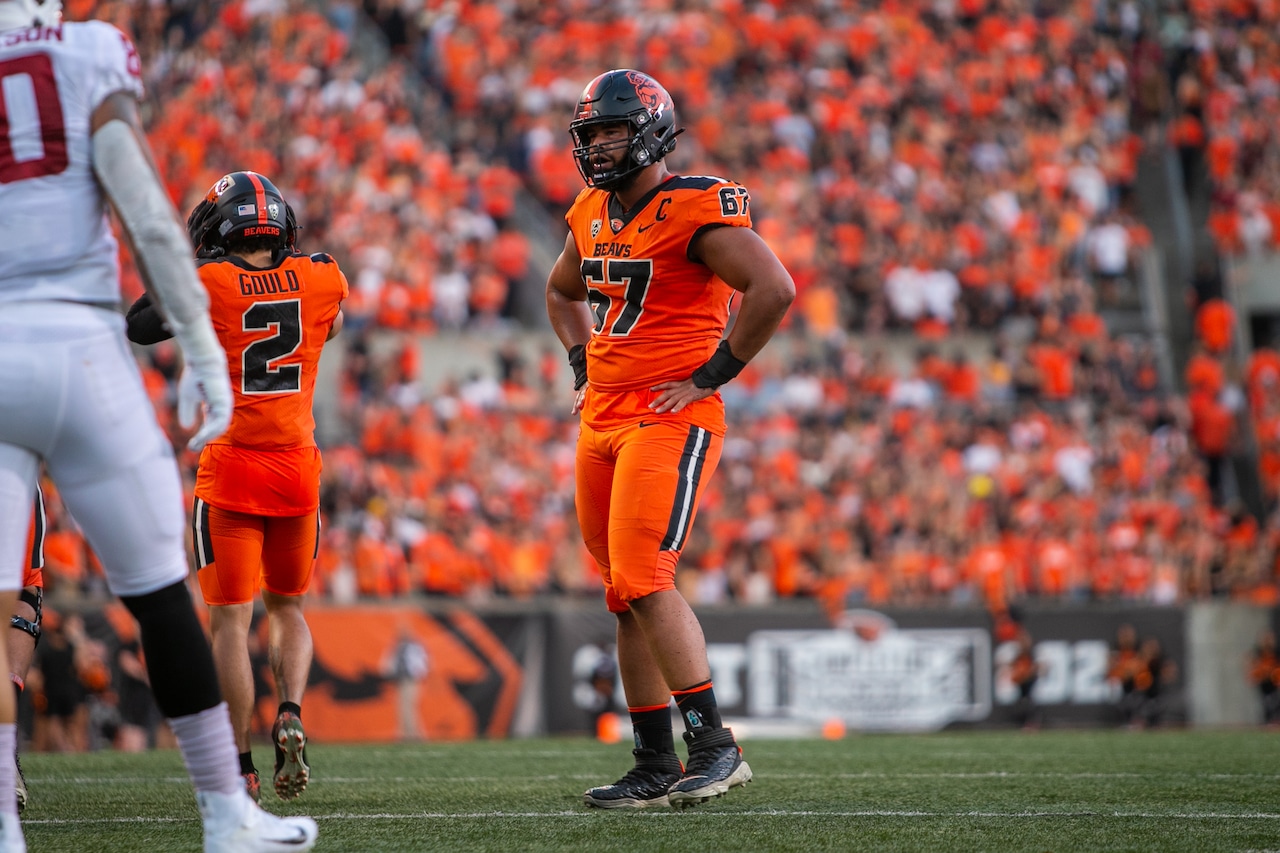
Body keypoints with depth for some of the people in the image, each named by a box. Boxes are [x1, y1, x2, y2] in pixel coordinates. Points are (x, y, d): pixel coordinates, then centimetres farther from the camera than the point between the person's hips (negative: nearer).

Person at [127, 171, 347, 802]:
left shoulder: (209, 286, -8)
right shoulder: (321, 279, 1)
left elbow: (138, 327, 7)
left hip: (232, 469, -3)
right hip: (298, 466, 3)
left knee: (231, 619, 2)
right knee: (287, 608, 19)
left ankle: (239, 766, -1)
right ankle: (290, 713, -6)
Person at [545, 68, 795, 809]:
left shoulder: (696, 208, -12)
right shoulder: (593, 216, 13)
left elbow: (775, 289, -22)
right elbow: (563, 292, 34)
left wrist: (710, 377, -17)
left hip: (670, 422, -8)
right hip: (605, 420, 9)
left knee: (643, 581, -18)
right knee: (627, 596, 8)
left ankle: (714, 745, -13)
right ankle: (657, 768, 13)